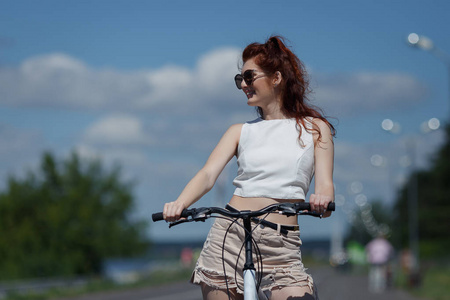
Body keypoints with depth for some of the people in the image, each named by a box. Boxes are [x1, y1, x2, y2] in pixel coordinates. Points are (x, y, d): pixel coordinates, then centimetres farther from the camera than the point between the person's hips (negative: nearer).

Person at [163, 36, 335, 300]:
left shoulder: (314, 128, 10)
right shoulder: (241, 132, 14)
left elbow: (324, 183, -1)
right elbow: (208, 174, 0)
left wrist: (322, 199, -26)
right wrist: (180, 204, -21)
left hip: (282, 248, -1)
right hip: (229, 235, 2)